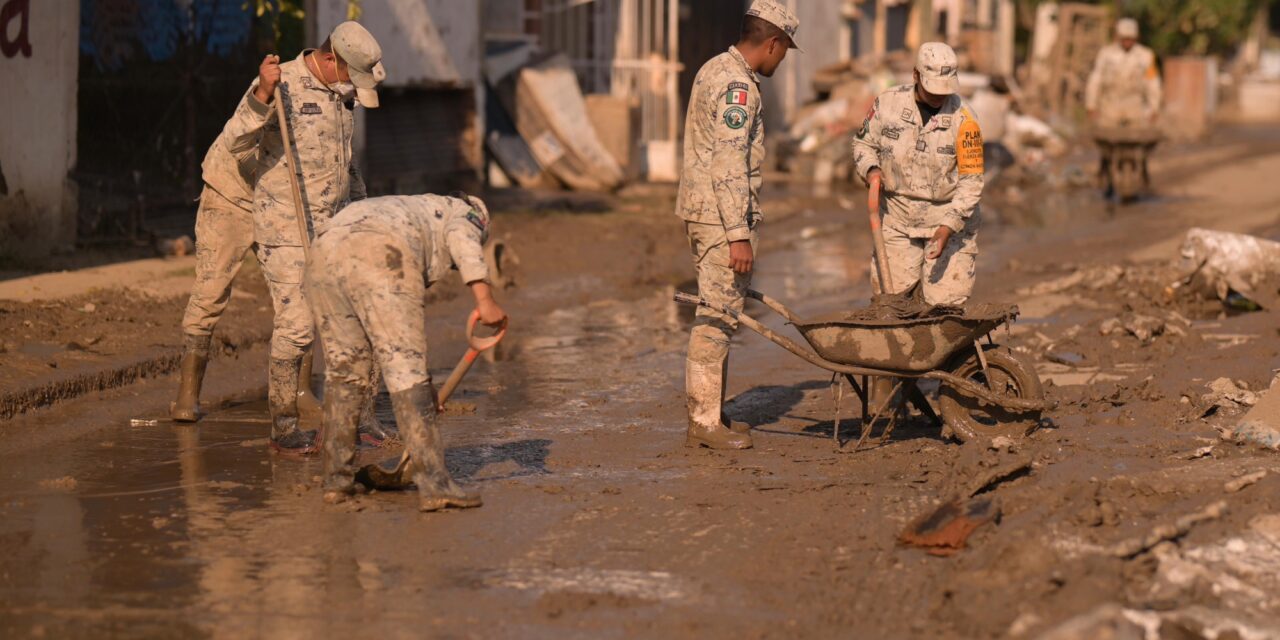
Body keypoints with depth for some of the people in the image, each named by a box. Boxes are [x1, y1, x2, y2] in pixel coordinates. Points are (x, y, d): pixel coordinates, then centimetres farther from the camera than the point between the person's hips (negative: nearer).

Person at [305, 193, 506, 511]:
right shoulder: (461, 212, 29)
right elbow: (463, 242, 0)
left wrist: (423, 382, 50)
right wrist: (485, 299, -10)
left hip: (324, 258, 7)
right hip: (381, 259, -6)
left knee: (343, 369, 19)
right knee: (406, 368, -4)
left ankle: (336, 479, 24)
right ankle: (433, 483, -8)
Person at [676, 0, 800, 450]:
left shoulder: (716, 71, 16)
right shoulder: (737, 84, -17)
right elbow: (730, 165, -23)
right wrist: (739, 235, -24)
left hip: (702, 210, 10)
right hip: (722, 215, -10)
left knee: (719, 312, 15)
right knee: (718, 315, -8)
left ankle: (709, 412, 20)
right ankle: (705, 422, -6)